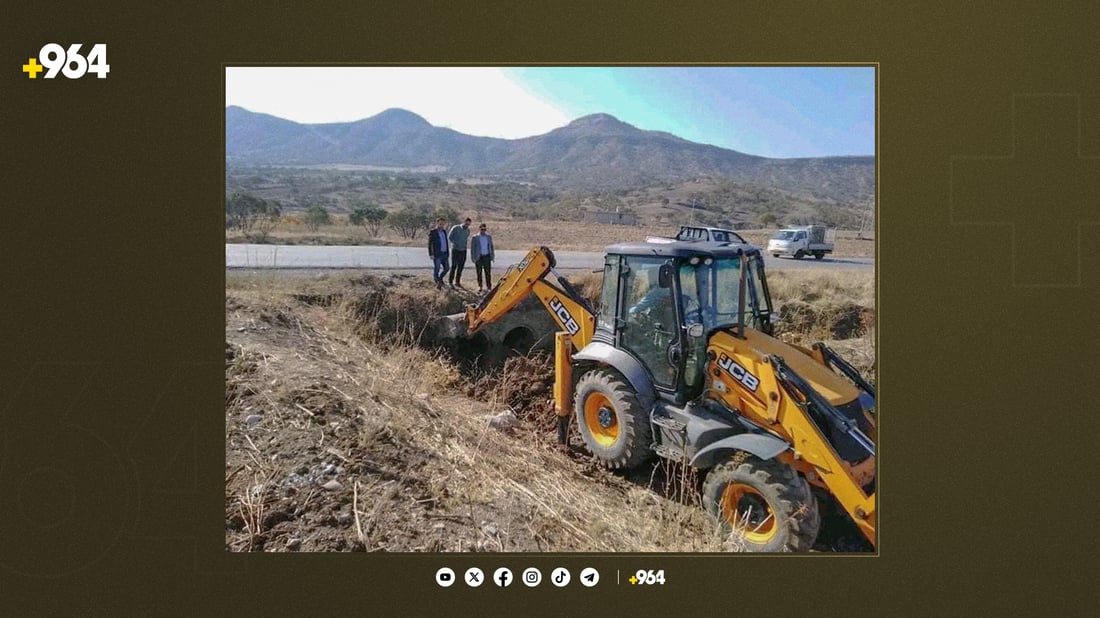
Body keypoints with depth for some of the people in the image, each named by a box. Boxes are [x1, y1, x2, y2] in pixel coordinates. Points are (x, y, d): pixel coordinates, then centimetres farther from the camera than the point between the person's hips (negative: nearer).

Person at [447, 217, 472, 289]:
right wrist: (456, 243, -12)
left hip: (463, 250, 5)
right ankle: (450, 282, -3)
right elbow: (449, 236, -5)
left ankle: (457, 282, 14)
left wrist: (465, 245, 3)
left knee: (461, 267, 6)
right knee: (454, 266, -8)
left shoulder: (468, 230, 7)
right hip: (455, 250, -5)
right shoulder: (455, 228, -8)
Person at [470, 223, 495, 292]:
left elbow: (491, 247, 15)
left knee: (488, 272, 3)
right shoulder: (475, 238, -1)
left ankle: (489, 286, 10)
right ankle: (479, 286, 13)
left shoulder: (489, 237, 9)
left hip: (486, 256, 2)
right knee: (479, 272, 4)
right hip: (479, 257, -2)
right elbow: (472, 248, 0)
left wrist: (492, 256, 9)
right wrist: (473, 258, -6)